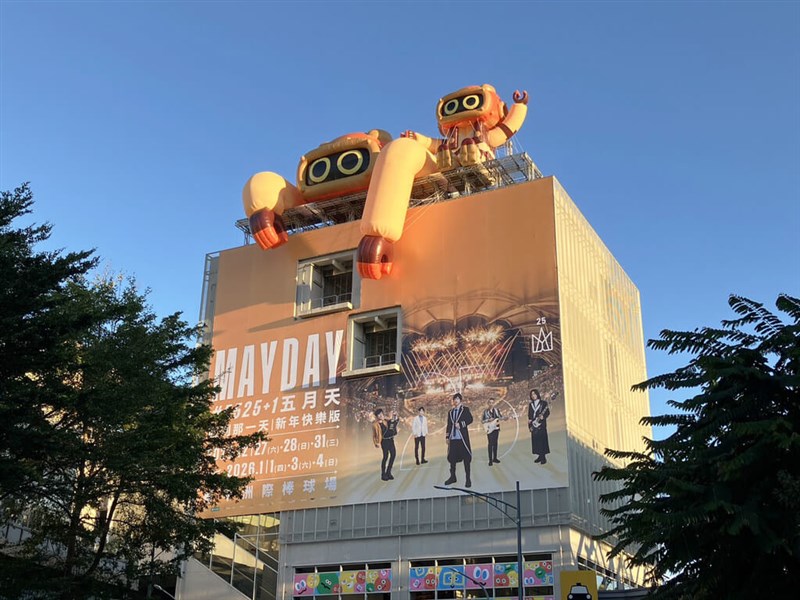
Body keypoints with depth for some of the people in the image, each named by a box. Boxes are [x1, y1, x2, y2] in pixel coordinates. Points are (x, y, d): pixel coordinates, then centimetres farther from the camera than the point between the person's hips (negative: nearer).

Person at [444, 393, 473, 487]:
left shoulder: (465, 409, 3)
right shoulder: (450, 412, 17)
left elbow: (470, 419, -9)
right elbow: (449, 425, 17)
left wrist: (461, 424, -16)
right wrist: (447, 437, 11)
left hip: (462, 438, -5)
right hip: (453, 438, 5)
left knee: (466, 458, -5)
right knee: (452, 458, 9)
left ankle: (468, 479, -3)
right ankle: (452, 477, 21)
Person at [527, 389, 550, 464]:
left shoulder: (543, 403, 0)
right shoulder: (530, 404, 14)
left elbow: (547, 412, -4)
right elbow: (529, 414, 13)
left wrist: (543, 416, -21)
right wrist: (529, 420, -1)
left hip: (541, 424, -5)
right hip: (533, 425, 5)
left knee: (542, 440, -7)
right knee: (535, 440, 4)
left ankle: (543, 457, -5)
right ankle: (540, 455, 12)